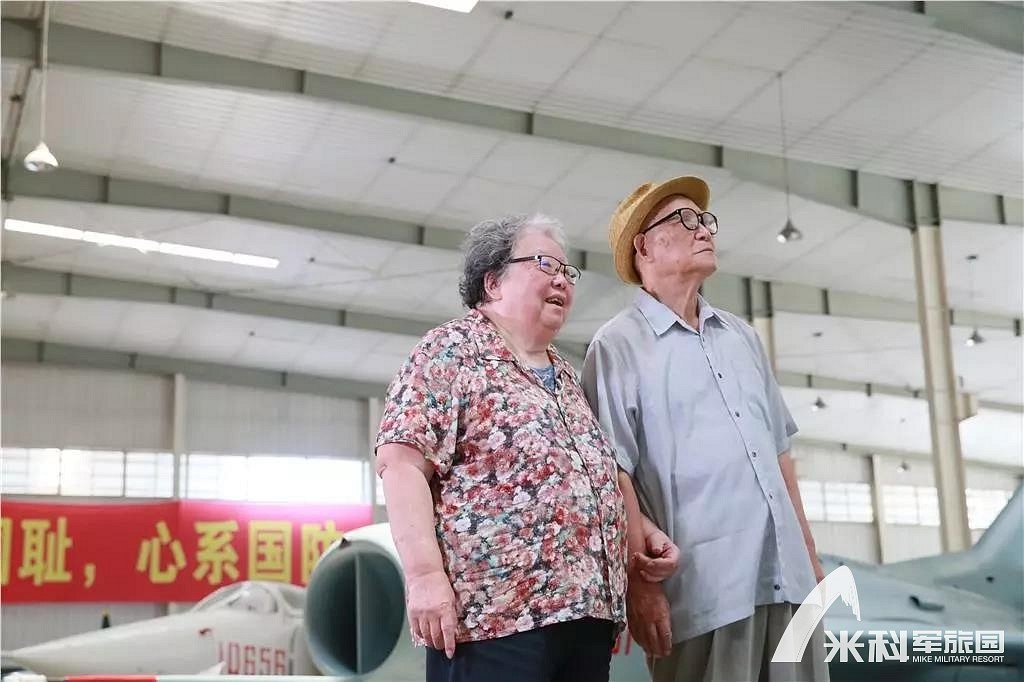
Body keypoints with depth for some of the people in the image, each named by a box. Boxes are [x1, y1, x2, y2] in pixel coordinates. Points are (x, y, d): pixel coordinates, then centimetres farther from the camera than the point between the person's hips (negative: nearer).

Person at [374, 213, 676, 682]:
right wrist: (425, 574, -22)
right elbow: (402, 461, -12)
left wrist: (640, 528, 13)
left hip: (588, 613, 8)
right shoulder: (453, 349, -2)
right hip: (495, 613, -8)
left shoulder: (564, 376, 22)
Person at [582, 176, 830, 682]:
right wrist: (639, 581, -15)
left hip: (787, 578, 6)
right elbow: (613, 474, -9)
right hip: (704, 587, -6)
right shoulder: (619, 345, -3)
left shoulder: (742, 336, 19)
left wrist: (808, 550, 17)